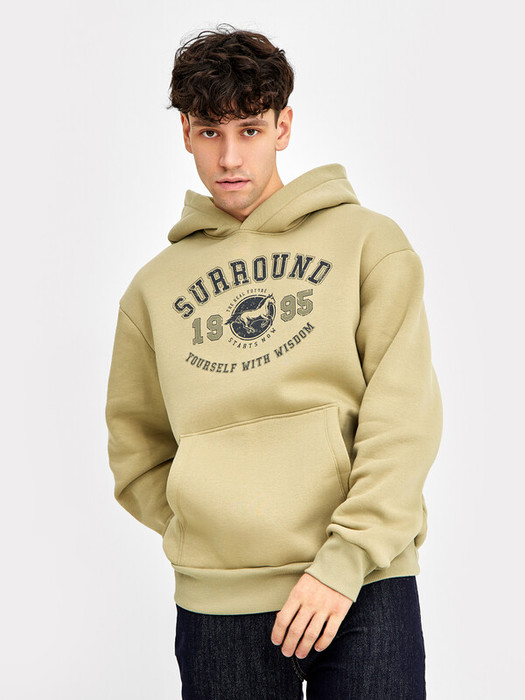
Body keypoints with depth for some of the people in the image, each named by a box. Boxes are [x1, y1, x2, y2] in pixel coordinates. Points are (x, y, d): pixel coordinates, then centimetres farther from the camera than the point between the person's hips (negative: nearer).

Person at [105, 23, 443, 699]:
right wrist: (199, 535, 2)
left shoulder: (368, 242, 2)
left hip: (366, 590, -2)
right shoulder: (154, 287, 11)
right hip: (215, 601, 2)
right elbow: (136, 447, 16)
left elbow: (403, 421, -5)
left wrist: (346, 559, -12)